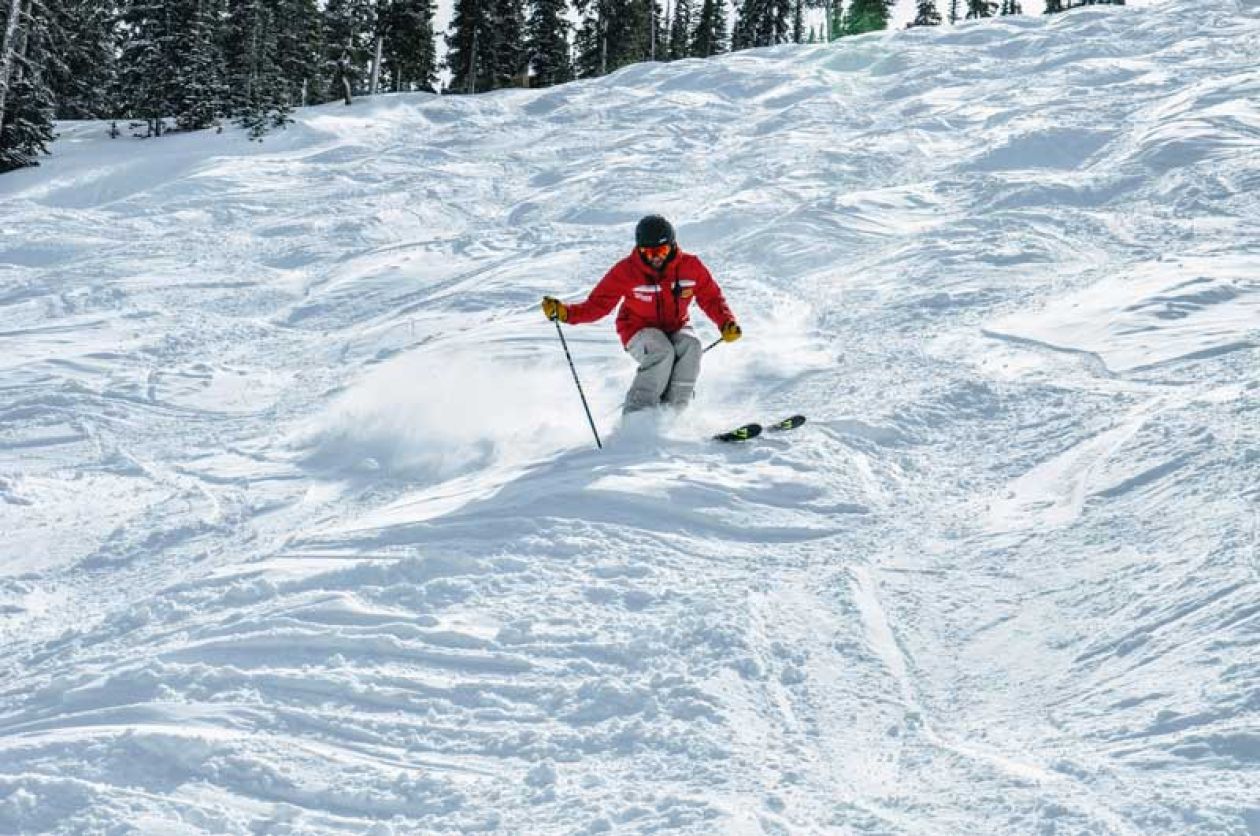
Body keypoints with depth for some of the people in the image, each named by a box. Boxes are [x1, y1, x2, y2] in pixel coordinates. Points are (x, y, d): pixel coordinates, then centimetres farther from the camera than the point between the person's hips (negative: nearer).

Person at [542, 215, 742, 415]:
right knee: (662, 351, -35)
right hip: (639, 331, -3)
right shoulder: (626, 270, -15)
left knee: (691, 346, -31)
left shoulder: (690, 266, -10)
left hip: (676, 328, 3)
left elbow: (711, 298, 2)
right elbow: (598, 304, -12)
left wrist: (726, 323, -16)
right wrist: (565, 312, -28)